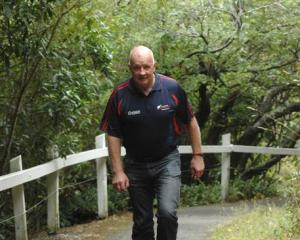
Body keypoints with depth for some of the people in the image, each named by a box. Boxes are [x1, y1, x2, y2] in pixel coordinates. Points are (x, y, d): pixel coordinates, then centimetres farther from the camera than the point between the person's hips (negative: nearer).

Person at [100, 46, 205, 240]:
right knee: (142, 222, 11)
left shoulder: (172, 88, -12)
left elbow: (191, 122, 0)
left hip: (167, 161, -1)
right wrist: (118, 171, -8)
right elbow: (114, 136, -5)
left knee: (167, 212, -18)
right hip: (136, 165, 1)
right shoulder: (120, 95, -12)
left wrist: (197, 155, 0)